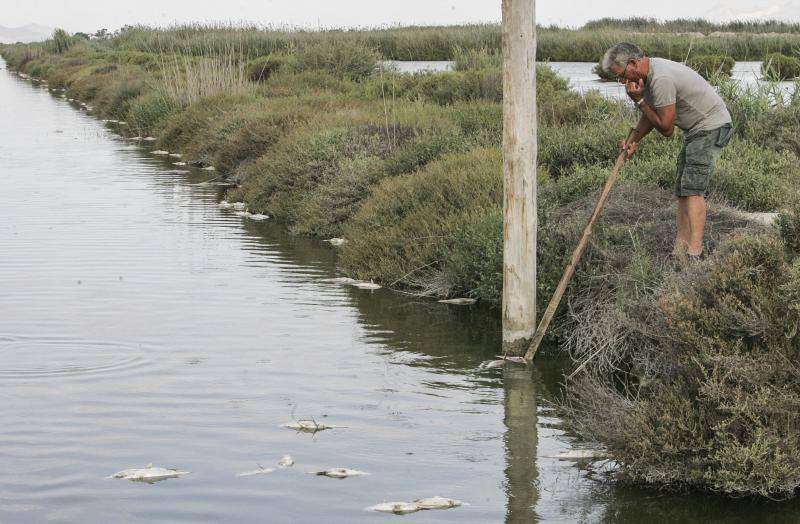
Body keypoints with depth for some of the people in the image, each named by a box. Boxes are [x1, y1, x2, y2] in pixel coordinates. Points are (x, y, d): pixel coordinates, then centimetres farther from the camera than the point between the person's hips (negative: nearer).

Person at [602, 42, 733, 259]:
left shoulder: (661, 79, -26)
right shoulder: (649, 74, 6)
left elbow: (666, 128, -21)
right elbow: (651, 115, 19)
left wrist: (639, 100, -17)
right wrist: (632, 140, 4)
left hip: (711, 127, -11)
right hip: (697, 129, 11)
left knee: (693, 188, -17)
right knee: (683, 189, 8)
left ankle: (695, 252, -22)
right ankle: (680, 250, 7)